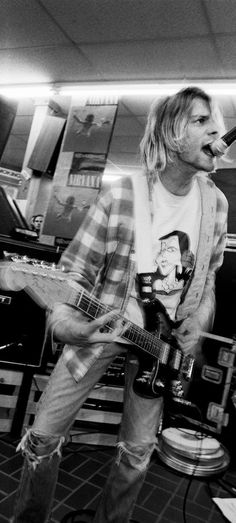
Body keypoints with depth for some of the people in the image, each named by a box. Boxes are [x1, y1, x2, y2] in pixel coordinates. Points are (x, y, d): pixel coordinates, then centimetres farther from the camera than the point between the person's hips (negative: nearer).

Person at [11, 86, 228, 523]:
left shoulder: (216, 203, -3)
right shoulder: (119, 196, -17)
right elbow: (74, 270, -14)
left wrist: (198, 323, -3)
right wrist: (64, 323, -31)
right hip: (103, 325, -3)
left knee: (139, 449, 14)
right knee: (43, 436, 4)